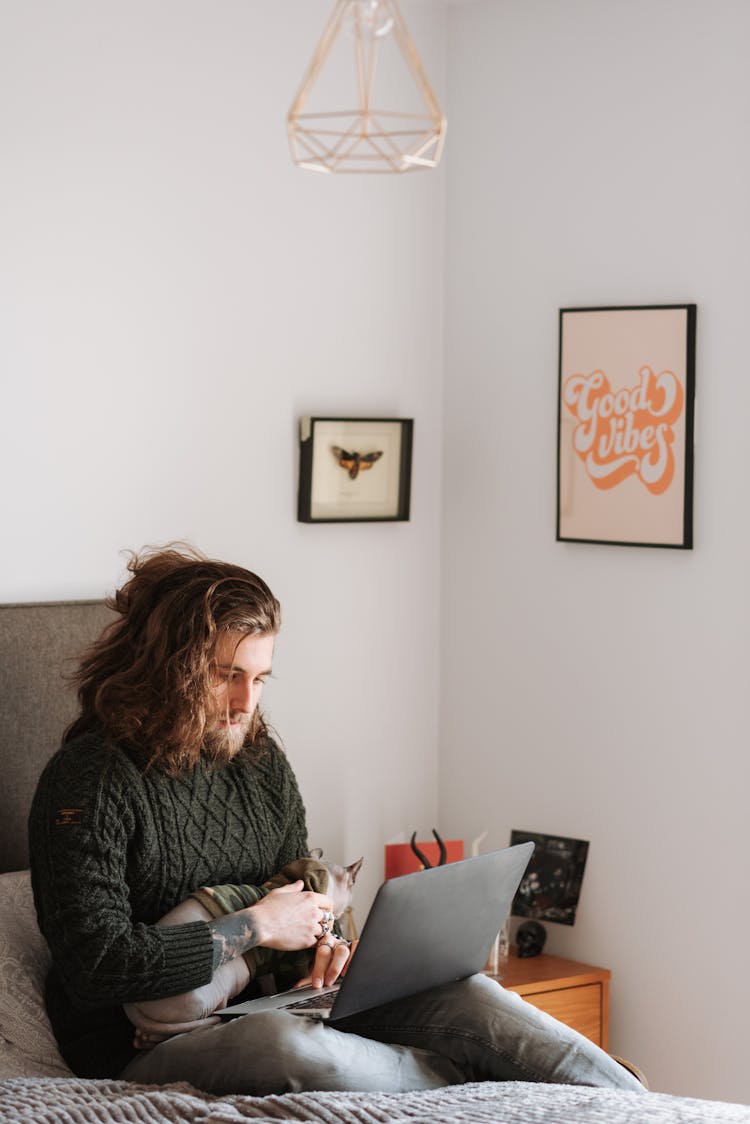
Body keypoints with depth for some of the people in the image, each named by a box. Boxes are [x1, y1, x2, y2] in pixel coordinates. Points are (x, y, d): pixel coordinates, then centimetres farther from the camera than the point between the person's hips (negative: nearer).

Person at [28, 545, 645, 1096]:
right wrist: (255, 928, -17)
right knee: (286, 1045, -38)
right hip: (152, 1044, -7)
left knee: (464, 993, -13)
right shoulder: (90, 778, -14)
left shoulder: (262, 759, 9)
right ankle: (473, 1077, -19)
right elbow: (97, 964, -21)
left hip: (281, 1003, 7)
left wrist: (325, 939, -5)